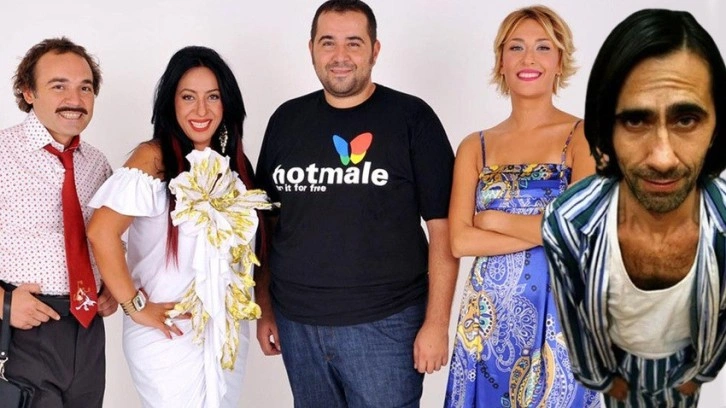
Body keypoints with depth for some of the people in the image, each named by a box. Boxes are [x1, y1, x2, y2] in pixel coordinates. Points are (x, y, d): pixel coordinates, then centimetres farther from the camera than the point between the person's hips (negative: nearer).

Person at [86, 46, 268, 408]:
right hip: (168, 336, -6)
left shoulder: (233, 162, 6)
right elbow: (101, 232, -23)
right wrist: (135, 306, -18)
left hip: (229, 333, 6)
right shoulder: (154, 159, -13)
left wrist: (263, 312, 5)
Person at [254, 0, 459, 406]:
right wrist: (265, 307, 9)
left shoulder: (412, 118, -5)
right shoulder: (286, 120, 6)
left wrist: (436, 323, -10)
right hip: (297, 323, 4)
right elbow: (267, 221, 12)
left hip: (385, 325, -3)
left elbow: (443, 229, -6)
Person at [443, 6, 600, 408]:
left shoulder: (583, 136, -4)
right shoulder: (475, 146, 5)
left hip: (557, 316, -2)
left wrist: (493, 219, -8)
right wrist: (547, 232, -13)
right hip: (488, 317, 3)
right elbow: (459, 241, -6)